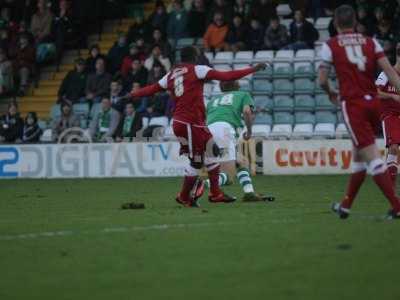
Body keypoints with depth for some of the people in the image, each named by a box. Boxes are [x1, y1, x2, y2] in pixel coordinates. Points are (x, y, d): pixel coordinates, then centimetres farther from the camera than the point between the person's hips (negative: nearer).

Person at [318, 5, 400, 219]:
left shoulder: (331, 46, -1)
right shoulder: (370, 43, 8)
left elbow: (322, 80, 0)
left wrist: (331, 93, 20)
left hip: (353, 104, -5)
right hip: (373, 103, 5)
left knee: (371, 156, -9)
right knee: (358, 155, 19)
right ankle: (346, 206, 30)